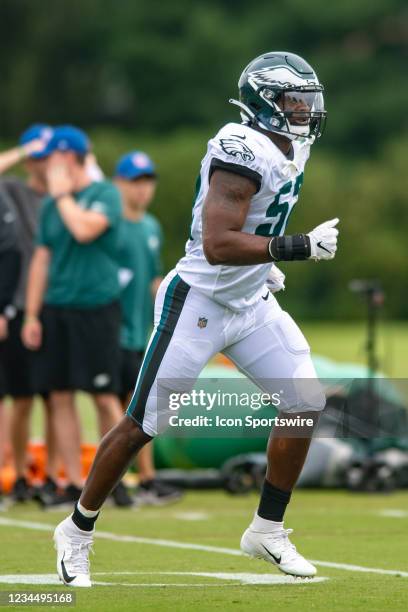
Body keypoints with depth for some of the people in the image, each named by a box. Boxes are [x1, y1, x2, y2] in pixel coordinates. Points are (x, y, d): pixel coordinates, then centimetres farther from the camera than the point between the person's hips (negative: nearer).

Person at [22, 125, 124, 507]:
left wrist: (62, 193, -8)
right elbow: (42, 259, 14)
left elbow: (84, 229, -23)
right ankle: (74, 484, 7)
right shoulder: (51, 203, 13)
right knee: (60, 396, 3)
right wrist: (32, 315, 10)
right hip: (55, 310, 6)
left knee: (105, 397, -3)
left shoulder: (105, 194, -5)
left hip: (96, 307, -6)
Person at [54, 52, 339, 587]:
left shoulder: (292, 149, 6)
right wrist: (301, 247, -31)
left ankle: (267, 530, 13)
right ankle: (77, 532, 15)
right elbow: (217, 245, -32)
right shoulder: (243, 149, -24)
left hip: (252, 304, 9)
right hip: (199, 302, -9)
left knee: (306, 402, 1)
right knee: (144, 425, -1)